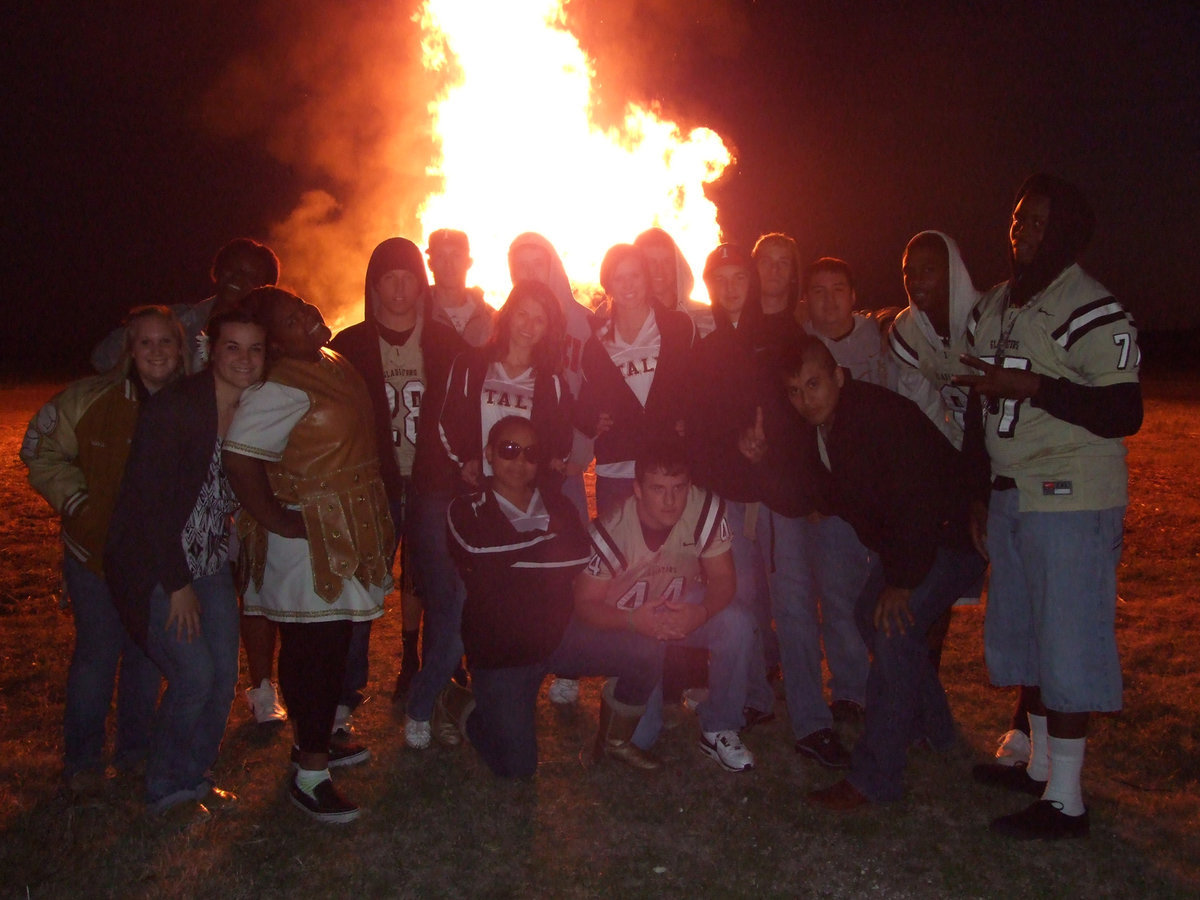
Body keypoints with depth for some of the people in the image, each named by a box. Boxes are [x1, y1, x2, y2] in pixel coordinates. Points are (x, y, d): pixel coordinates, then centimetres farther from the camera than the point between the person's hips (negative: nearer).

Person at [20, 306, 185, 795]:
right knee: (97, 654, 2)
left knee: (147, 654, 13)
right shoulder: (88, 399, -10)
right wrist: (76, 501, -7)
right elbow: (42, 452, 2)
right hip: (96, 551, -2)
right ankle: (82, 760, 22)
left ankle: (136, 750, 32)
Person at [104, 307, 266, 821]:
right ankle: (166, 789, 14)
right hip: (154, 565, -6)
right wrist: (177, 584, -16)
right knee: (194, 674, -9)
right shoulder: (173, 408, -19)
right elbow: (150, 503, -19)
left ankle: (194, 774, 27)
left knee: (224, 672, 5)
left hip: (209, 563, 6)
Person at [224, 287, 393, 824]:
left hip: (346, 533, 9)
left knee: (332, 642, 19)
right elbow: (239, 459, -29)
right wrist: (281, 522, -21)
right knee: (312, 648, -1)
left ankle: (315, 742, 36)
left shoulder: (333, 364, 8)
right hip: (309, 538, -9)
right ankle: (309, 775, 11)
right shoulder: (280, 391, -20)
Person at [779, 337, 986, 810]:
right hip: (904, 538, 10)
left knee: (896, 627, -21)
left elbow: (917, 502, -29)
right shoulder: (817, 427, -1)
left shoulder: (883, 414, -29)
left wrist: (902, 580, -25)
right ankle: (933, 728, 35)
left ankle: (875, 777, -13)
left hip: (952, 534, -10)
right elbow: (832, 497, 11)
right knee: (871, 613, 15)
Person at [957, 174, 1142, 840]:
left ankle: (1065, 800, 9)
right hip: (1011, 496, 8)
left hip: (1072, 502, -8)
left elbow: (1124, 414, -17)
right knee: (1020, 634, 15)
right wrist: (978, 493, 16)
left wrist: (1033, 386, -24)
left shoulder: (1090, 311, -12)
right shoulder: (992, 308, 13)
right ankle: (1040, 764, 32)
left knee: (1066, 643, -2)